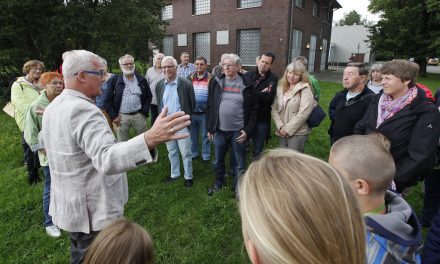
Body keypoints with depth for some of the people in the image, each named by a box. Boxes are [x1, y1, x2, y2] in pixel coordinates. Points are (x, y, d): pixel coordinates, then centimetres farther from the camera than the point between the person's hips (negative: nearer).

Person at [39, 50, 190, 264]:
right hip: (91, 210, -9)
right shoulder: (83, 109, -27)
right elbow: (107, 159, -42)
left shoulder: (53, 106, 6)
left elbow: (44, 141, 24)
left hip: (69, 205, 10)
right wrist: (150, 139, -54)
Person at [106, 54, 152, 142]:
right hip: (121, 116, -1)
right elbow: (108, 100, 3)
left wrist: (144, 112, -1)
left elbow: (149, 96, 9)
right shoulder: (115, 80, 3)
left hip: (139, 115, 1)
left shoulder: (142, 80, 7)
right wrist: (113, 116, -4)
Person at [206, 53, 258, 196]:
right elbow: (209, 106, 6)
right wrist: (209, 128, 3)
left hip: (238, 131, -2)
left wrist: (247, 130, -9)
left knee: (239, 163, 9)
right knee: (218, 161, 18)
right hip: (219, 130, 3)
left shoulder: (247, 85, -4)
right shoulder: (216, 82, 2)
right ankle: (218, 183, 41)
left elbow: (253, 109, -2)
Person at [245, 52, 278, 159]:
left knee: (258, 150, 10)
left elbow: (267, 97, -18)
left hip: (262, 118, -2)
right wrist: (260, 94, -16)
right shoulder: (249, 75, 4)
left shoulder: (273, 79, -4)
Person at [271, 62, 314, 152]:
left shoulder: (305, 89, -7)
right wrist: (280, 127, -9)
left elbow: (304, 112, -17)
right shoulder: (280, 88, 9)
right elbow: (274, 109, 4)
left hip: (298, 133, -5)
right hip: (282, 133, 5)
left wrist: (288, 129, -16)